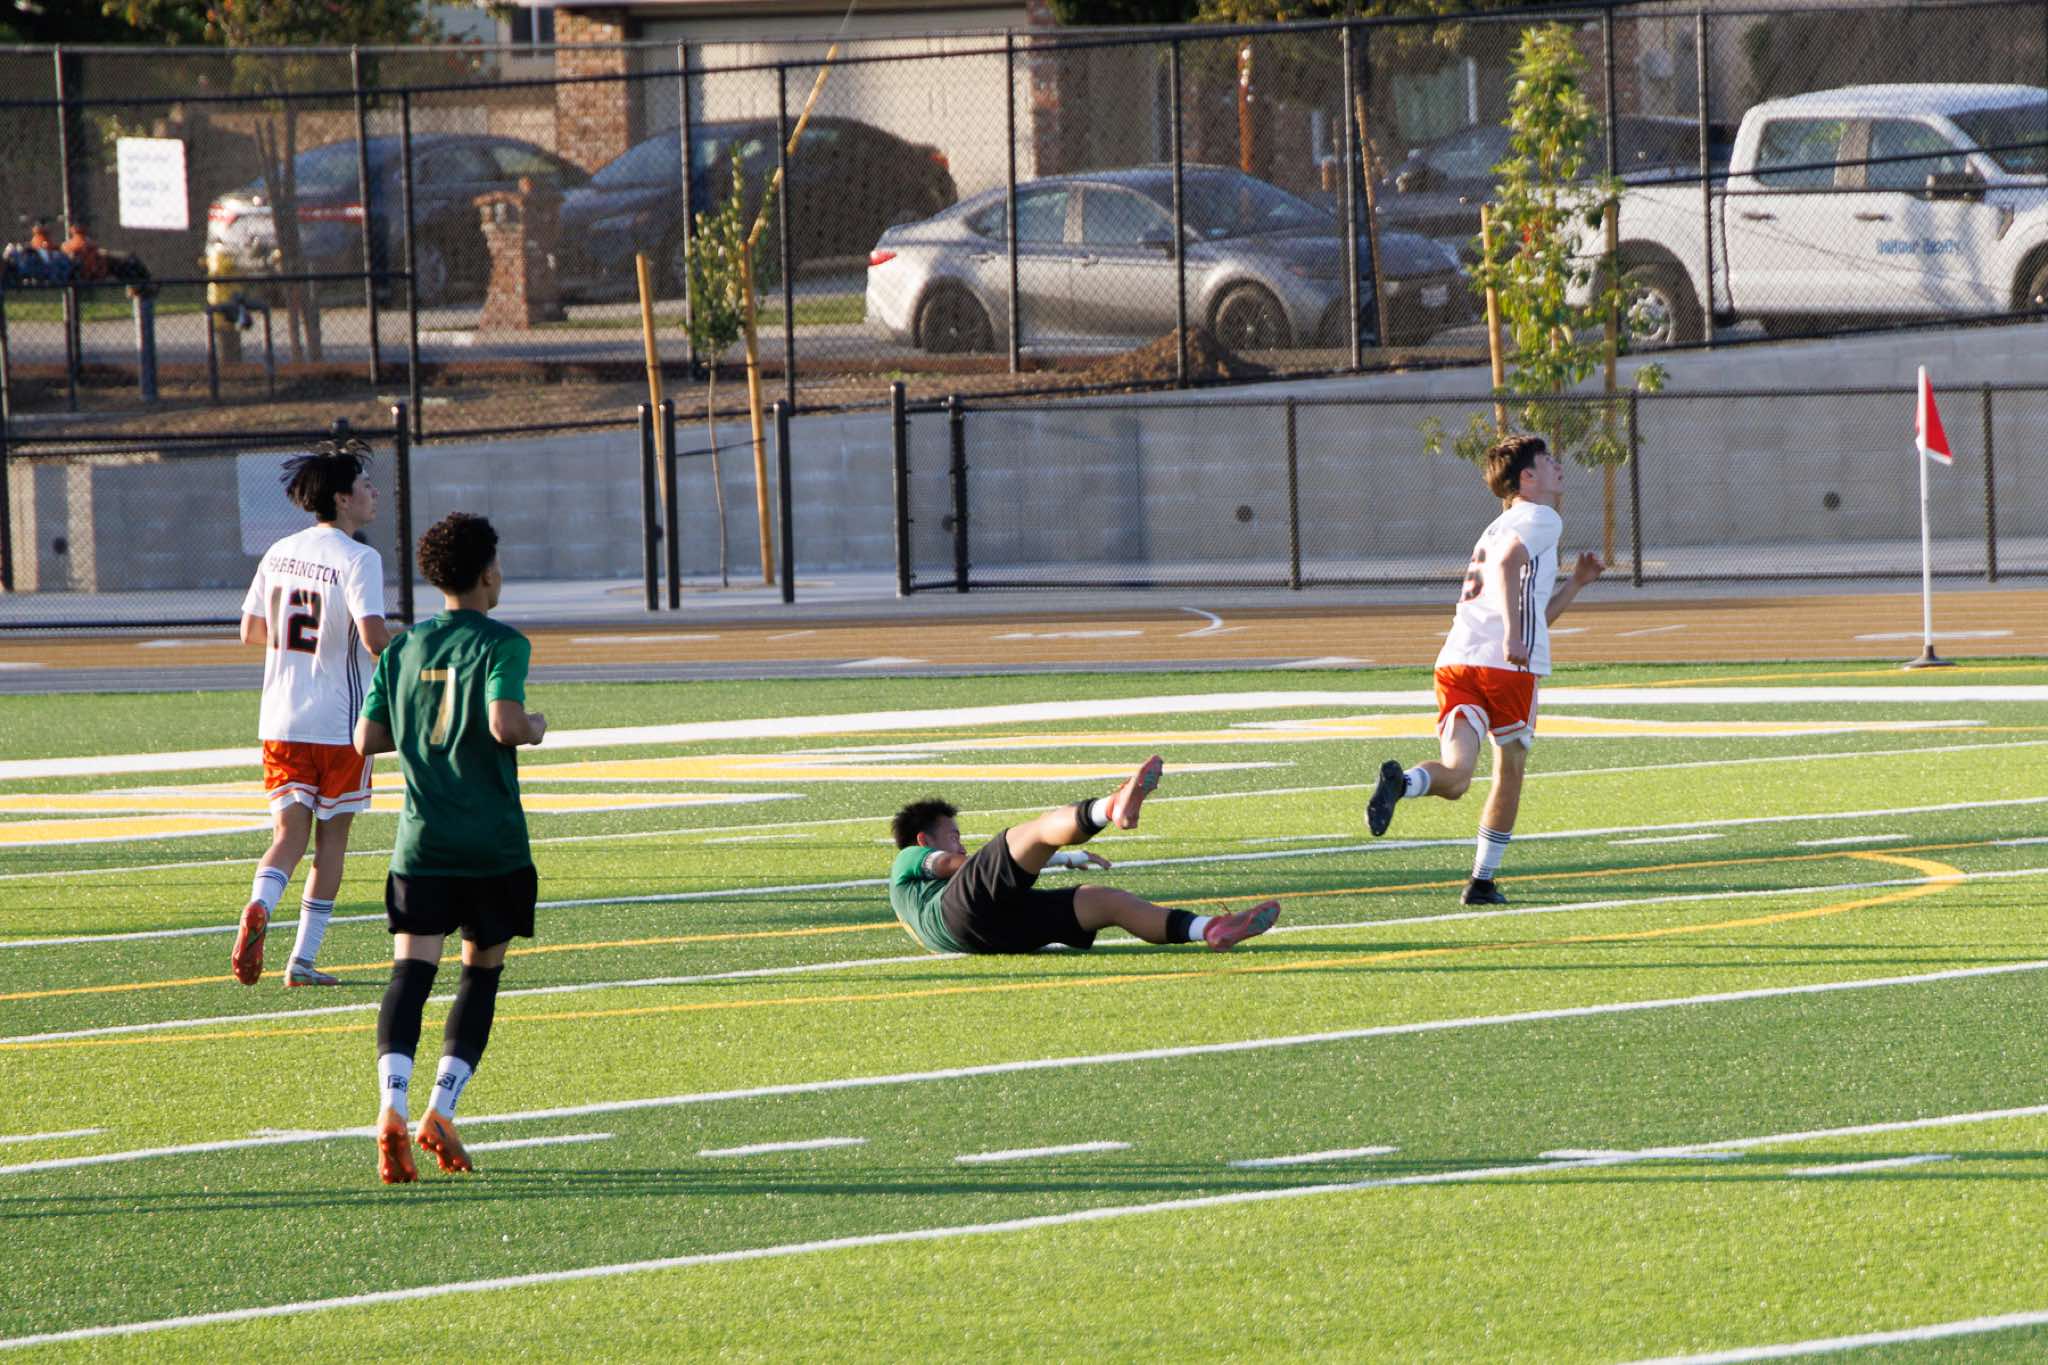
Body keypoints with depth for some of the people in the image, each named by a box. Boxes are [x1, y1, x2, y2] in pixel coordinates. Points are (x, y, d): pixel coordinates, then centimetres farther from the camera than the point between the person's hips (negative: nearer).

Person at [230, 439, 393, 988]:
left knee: (289, 833, 4)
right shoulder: (357, 559, -13)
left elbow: (251, 631, 13)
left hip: (281, 721, 4)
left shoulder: (279, 553, 7)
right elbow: (374, 637, -24)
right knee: (331, 839, 8)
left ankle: (260, 905, -27)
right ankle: (303, 959, 7)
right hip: (339, 722, -4)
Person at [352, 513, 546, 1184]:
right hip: (493, 842, -3)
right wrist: (536, 726, 1)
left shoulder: (404, 649, 10)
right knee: (482, 971, 13)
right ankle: (442, 1110, 4)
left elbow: (367, 737, 7)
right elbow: (505, 725, -20)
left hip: (422, 841, 3)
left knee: (411, 970, -7)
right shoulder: (501, 644, -6)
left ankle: (393, 1105, -29)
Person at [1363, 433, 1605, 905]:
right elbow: (1509, 562, -17)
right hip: (1508, 669, -6)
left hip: (1455, 661, 6)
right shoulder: (1541, 518, 5)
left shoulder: (1497, 528, 32)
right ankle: (1483, 880, 14)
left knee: (1455, 776, -6)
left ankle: (1400, 781, -39)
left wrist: (1575, 583, 36)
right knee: (1510, 771, 12)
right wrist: (1513, 636, -24)